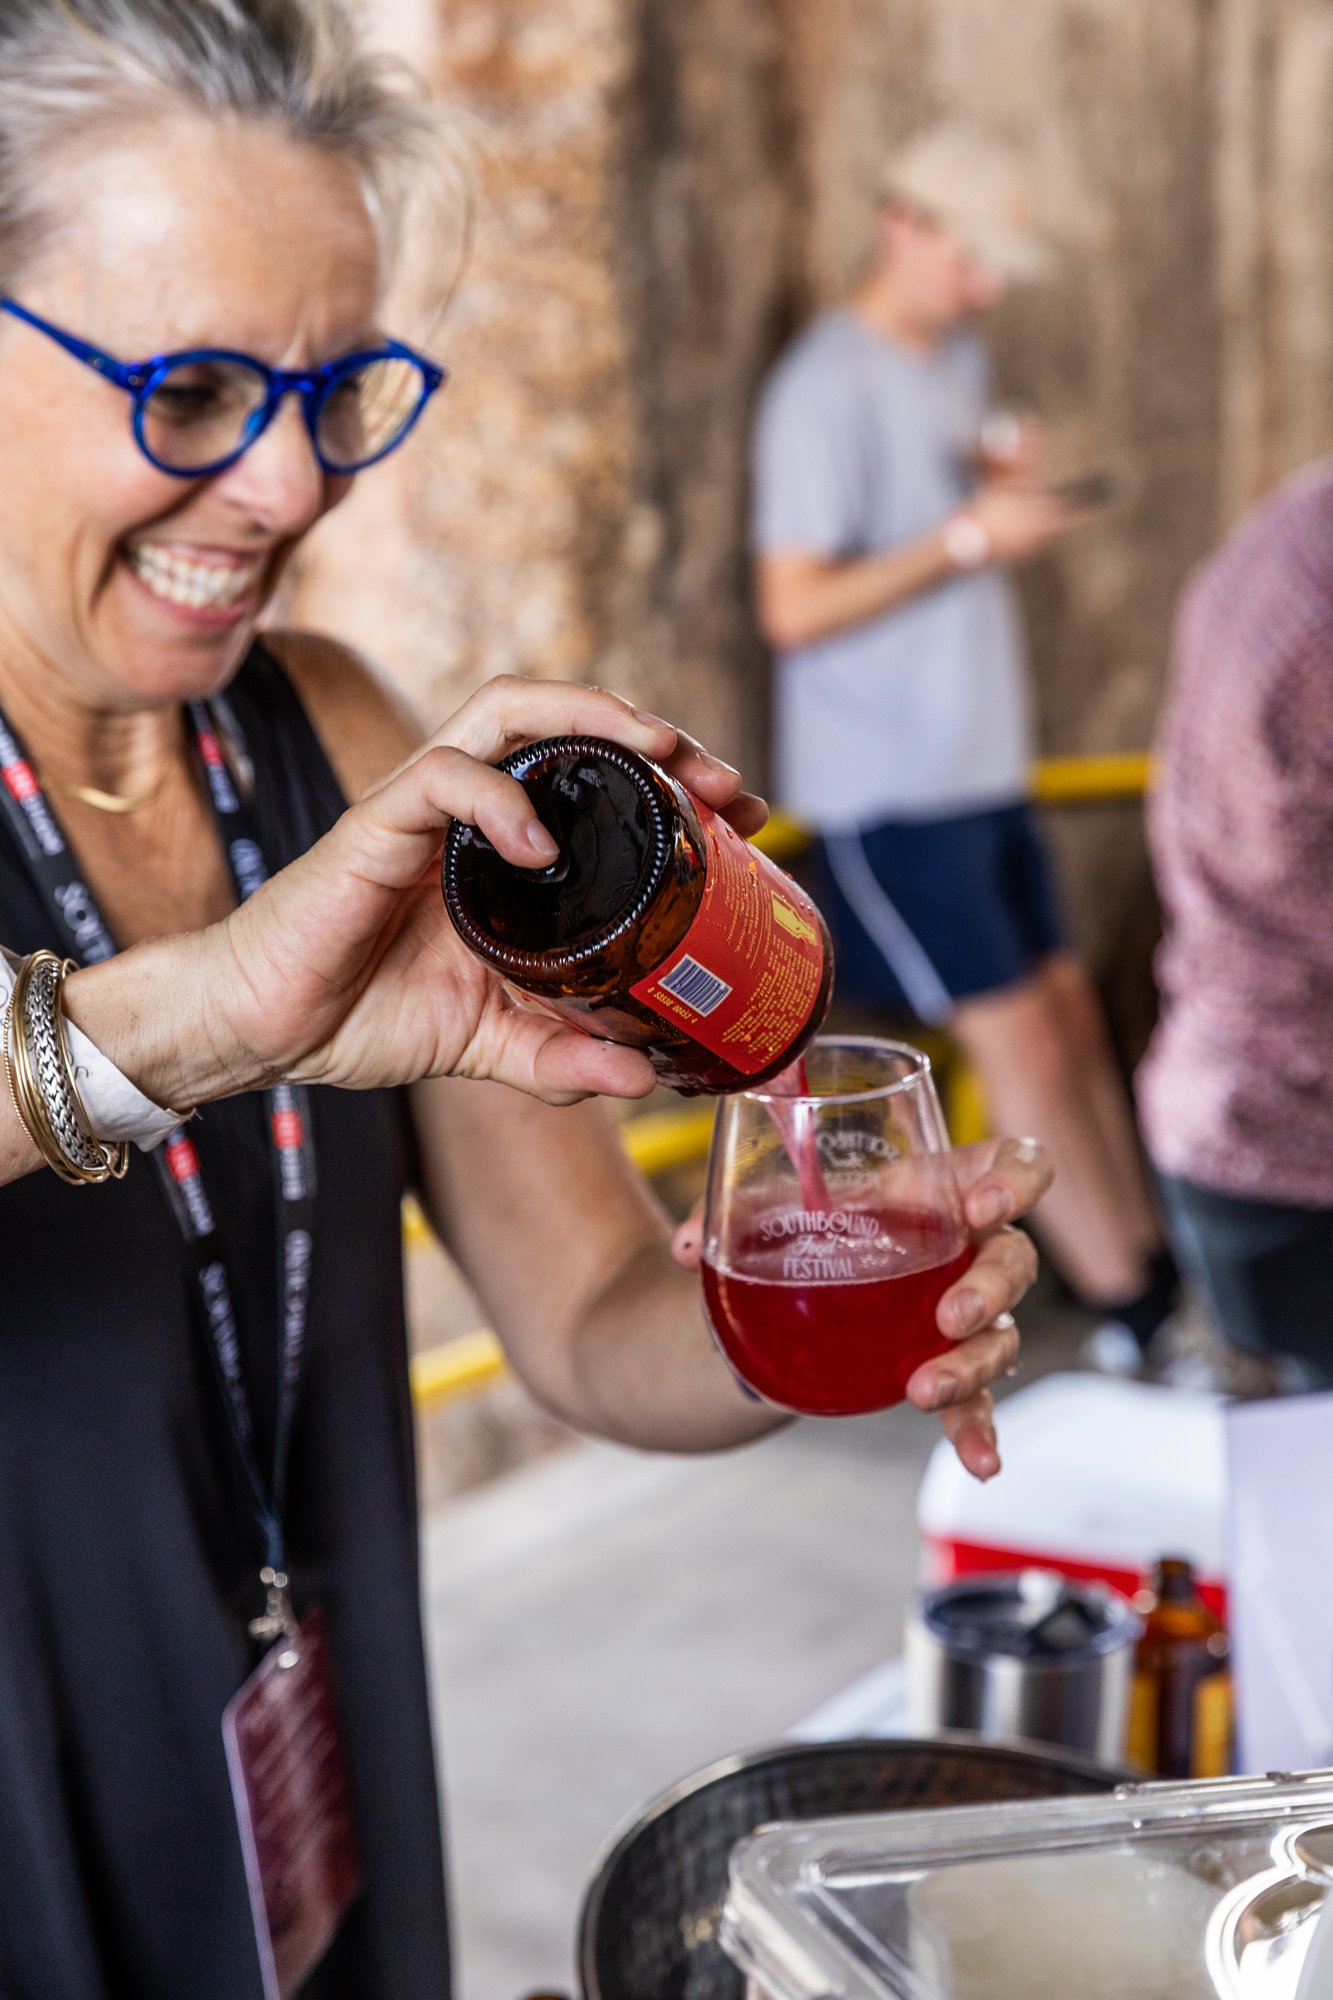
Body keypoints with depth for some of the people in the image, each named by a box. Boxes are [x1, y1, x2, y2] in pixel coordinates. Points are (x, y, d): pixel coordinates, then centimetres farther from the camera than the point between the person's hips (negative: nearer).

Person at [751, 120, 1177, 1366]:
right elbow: (792, 607, -19)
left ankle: (1143, 1259, 16)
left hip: (981, 764, 8)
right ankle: (1133, 1296, 3)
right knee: (1015, 1032, -5)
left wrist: (1006, 474, 1)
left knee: (1065, 1004, 8)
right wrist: (967, 538, -21)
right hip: (886, 789, -8)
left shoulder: (957, 358, 13)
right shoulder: (828, 387, -15)